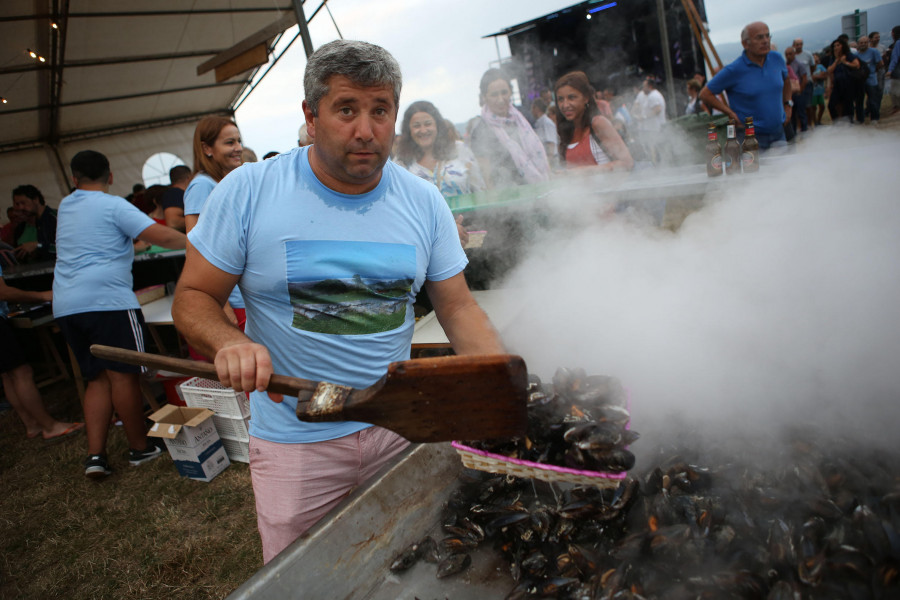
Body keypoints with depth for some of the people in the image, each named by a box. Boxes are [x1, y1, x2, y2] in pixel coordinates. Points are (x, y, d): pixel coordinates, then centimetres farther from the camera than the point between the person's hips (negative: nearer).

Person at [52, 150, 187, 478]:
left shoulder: (65, 206, 18)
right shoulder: (114, 206, -4)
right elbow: (161, 236, -15)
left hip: (65, 306, 7)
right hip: (107, 300, -7)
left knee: (97, 379, 11)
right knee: (123, 375, 0)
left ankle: (95, 455, 6)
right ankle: (140, 448, 9)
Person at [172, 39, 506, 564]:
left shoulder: (424, 202, -3)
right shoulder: (248, 191, -11)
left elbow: (458, 309, -1)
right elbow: (193, 298, -5)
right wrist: (229, 343, -27)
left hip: (401, 428, 3)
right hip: (296, 440, -2)